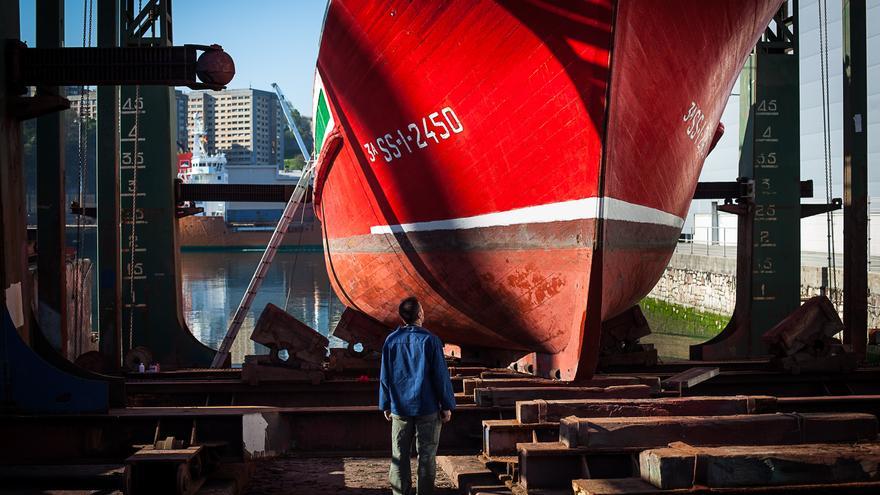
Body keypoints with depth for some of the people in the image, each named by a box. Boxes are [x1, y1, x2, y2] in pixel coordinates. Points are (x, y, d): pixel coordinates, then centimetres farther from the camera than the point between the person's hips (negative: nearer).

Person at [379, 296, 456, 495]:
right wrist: (447, 405, -2)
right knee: (427, 457, 5)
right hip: (427, 409, -3)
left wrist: (385, 405, 14)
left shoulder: (391, 341, 0)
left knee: (399, 457, 9)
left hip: (400, 408, 3)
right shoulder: (430, 340, -10)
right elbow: (441, 375, -9)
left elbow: (385, 376, 5)